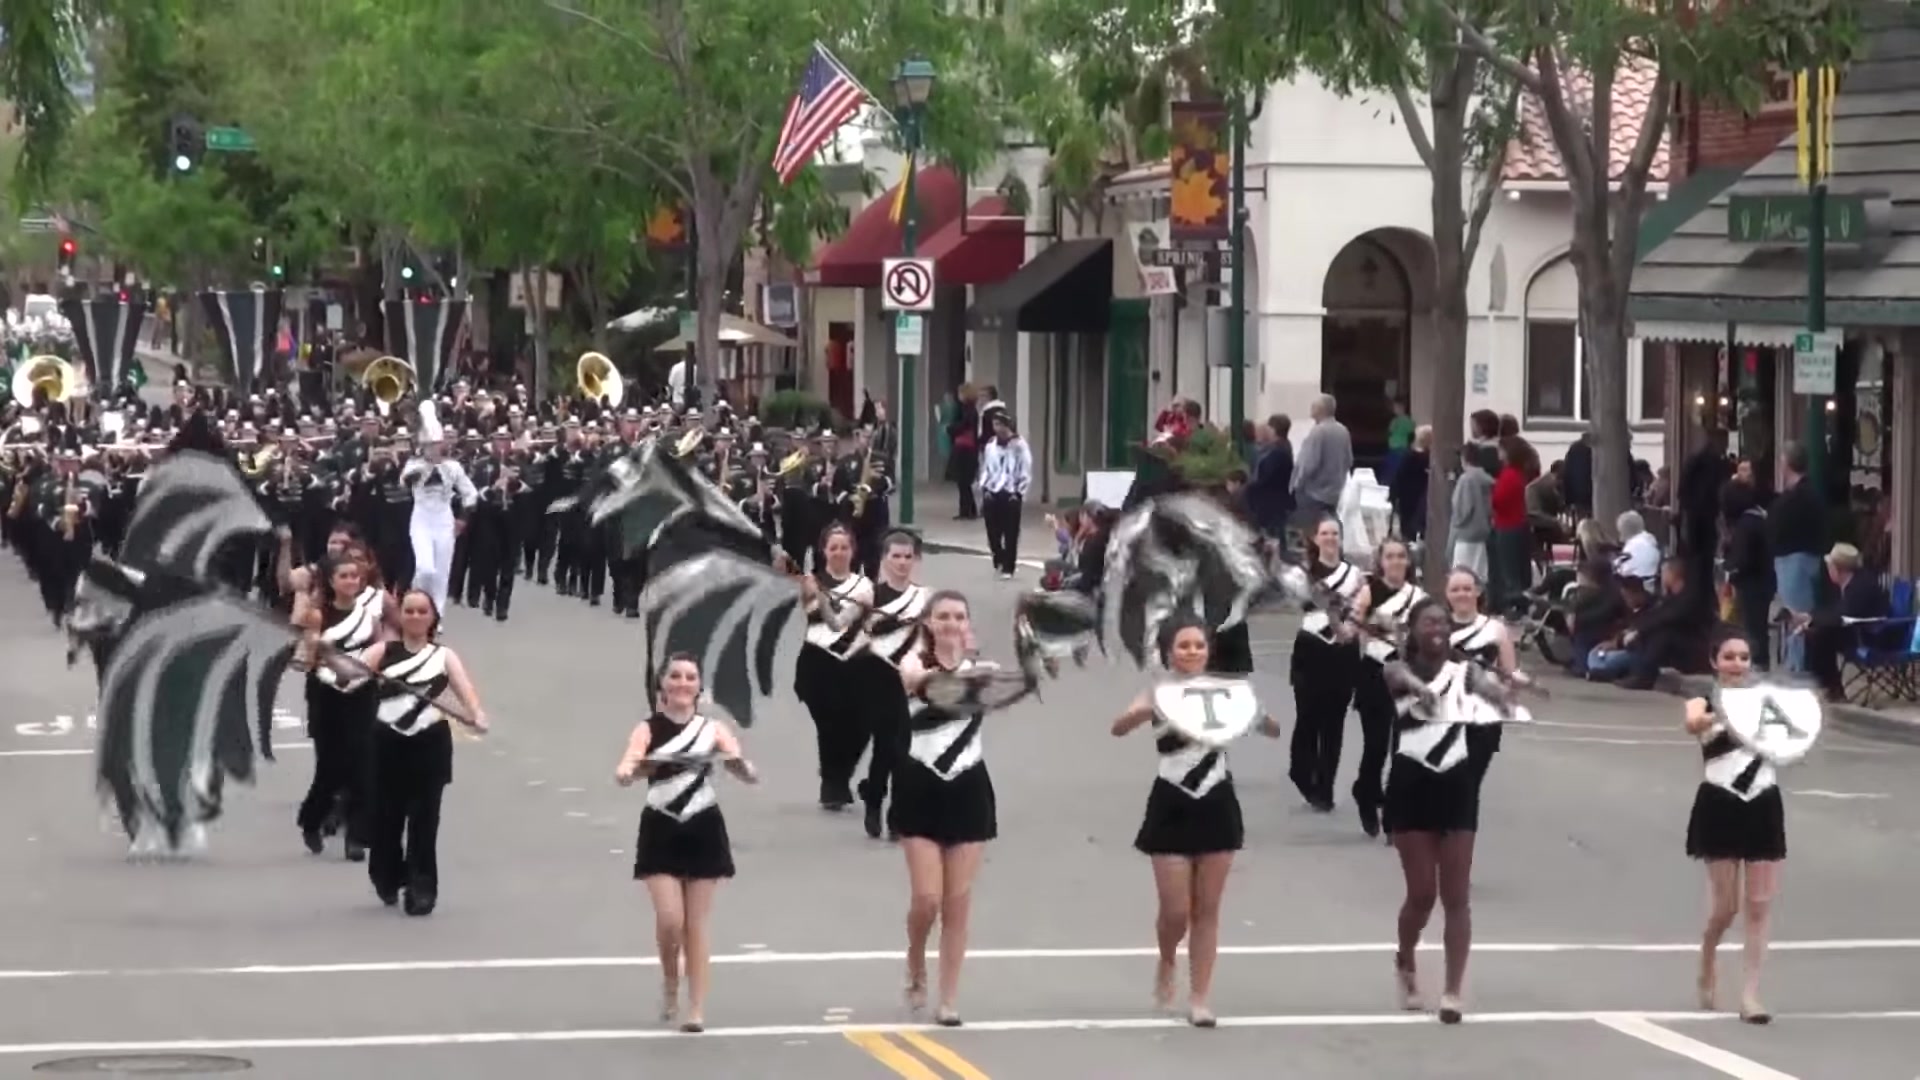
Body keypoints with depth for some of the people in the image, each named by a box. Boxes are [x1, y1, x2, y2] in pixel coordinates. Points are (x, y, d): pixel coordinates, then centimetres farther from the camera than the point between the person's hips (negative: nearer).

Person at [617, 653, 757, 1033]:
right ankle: (670, 984, 22)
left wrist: (742, 766, -34)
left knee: (697, 923, 4)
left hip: (703, 831, 1)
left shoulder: (713, 729, 0)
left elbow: (750, 774, -10)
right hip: (661, 831, -1)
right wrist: (627, 772, -43)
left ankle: (697, 1008, 10)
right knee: (670, 920, -8)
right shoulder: (648, 729, -3)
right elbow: (625, 770, -19)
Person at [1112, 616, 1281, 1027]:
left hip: (1215, 805, 2)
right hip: (1172, 807, -2)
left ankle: (1201, 998, 12)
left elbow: (1275, 730, -4)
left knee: (1207, 909, 5)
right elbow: (1119, 728, -23)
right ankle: (1167, 964, 30)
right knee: (1176, 910, -2)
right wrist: (1147, 711, -44)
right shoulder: (1160, 694, -5)